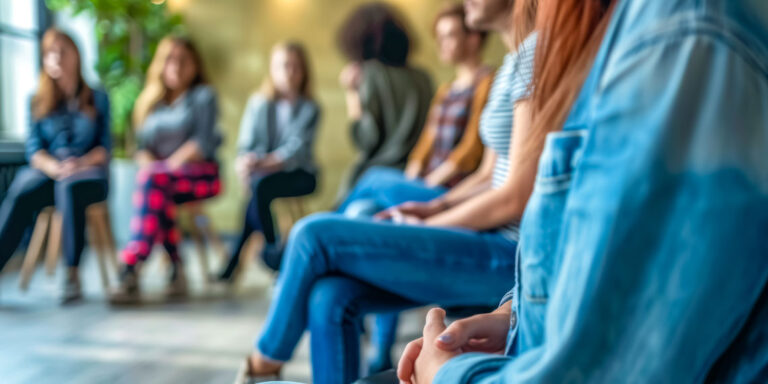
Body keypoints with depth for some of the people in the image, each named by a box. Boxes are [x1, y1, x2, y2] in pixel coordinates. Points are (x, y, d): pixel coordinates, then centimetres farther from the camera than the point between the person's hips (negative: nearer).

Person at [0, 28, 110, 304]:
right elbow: (33, 148, 5)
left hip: (88, 170, -2)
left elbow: (105, 146, 5)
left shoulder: (97, 99, 13)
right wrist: (55, 167, -17)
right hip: (47, 170, 2)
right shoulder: (38, 101, 15)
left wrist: (82, 162, -17)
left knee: (69, 186, -38)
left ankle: (72, 273, -36)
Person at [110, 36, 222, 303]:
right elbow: (143, 146, 12)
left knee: (153, 180, -34)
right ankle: (176, 269, -30)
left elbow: (203, 143, -6)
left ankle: (131, 269, -42)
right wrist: (149, 163, -10)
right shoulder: (150, 101, 21)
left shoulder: (203, 96, 7)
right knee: (158, 193, -34)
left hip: (201, 174, -3)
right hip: (163, 180, 4)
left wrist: (170, 165, -16)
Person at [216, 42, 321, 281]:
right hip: (262, 171, 2)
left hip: (298, 174, -2)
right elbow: (247, 144, 0)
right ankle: (273, 250, -19)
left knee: (262, 184, -32)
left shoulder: (310, 109, 0)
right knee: (258, 184, -33)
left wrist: (263, 163, -28)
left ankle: (234, 260, -19)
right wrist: (246, 161, -24)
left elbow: (297, 149, -13)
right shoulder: (258, 103, 8)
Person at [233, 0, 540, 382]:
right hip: (494, 239, 8)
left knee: (316, 234, -10)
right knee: (331, 296, -7)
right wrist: (432, 207, 4)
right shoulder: (513, 60, 15)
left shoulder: (538, 51, -14)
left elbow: (516, 198, -17)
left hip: (512, 251, -8)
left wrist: (427, 225, -6)